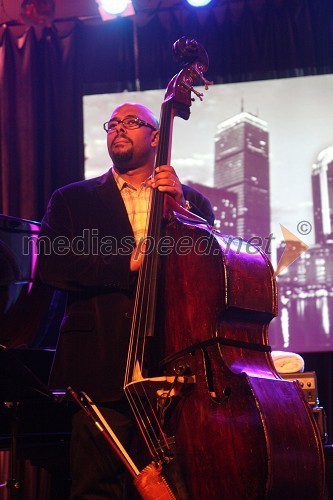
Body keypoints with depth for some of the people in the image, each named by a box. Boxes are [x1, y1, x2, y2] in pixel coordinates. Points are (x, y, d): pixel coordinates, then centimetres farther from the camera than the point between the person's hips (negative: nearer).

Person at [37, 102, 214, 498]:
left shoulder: (192, 202, 18)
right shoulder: (72, 199, 14)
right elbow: (51, 265, -1)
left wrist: (181, 205, -7)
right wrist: (129, 263, -10)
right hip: (102, 365, -1)